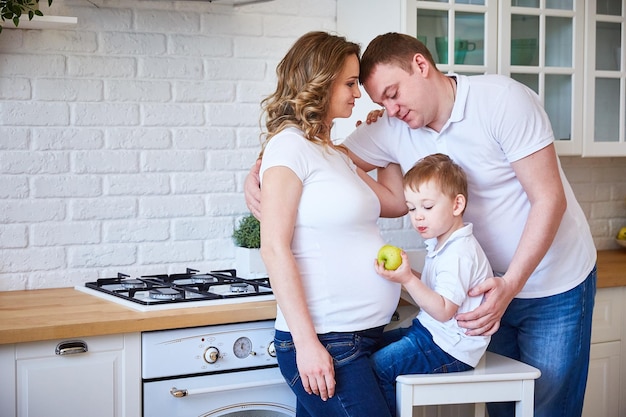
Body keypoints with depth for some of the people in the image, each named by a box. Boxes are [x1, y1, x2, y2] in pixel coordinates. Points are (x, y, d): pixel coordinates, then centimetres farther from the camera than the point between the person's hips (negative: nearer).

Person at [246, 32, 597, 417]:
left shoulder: (503, 100, -20)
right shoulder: (391, 129, -5)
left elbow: (549, 199, -20)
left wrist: (509, 285, -28)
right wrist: (258, 174, -21)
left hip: (555, 287, -4)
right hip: (491, 285, 4)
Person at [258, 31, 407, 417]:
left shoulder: (336, 154, 18)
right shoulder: (290, 145, -9)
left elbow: (396, 200, 21)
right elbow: (274, 248, -15)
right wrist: (306, 343, -19)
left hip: (363, 337, 9)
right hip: (324, 342, -9)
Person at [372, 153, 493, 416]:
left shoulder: (459, 253, -21)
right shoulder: (440, 245, 12)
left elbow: (443, 311, -25)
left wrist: (407, 280, -31)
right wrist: (404, 272, 3)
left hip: (450, 348, -11)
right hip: (429, 330, 11)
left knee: (378, 365, -19)